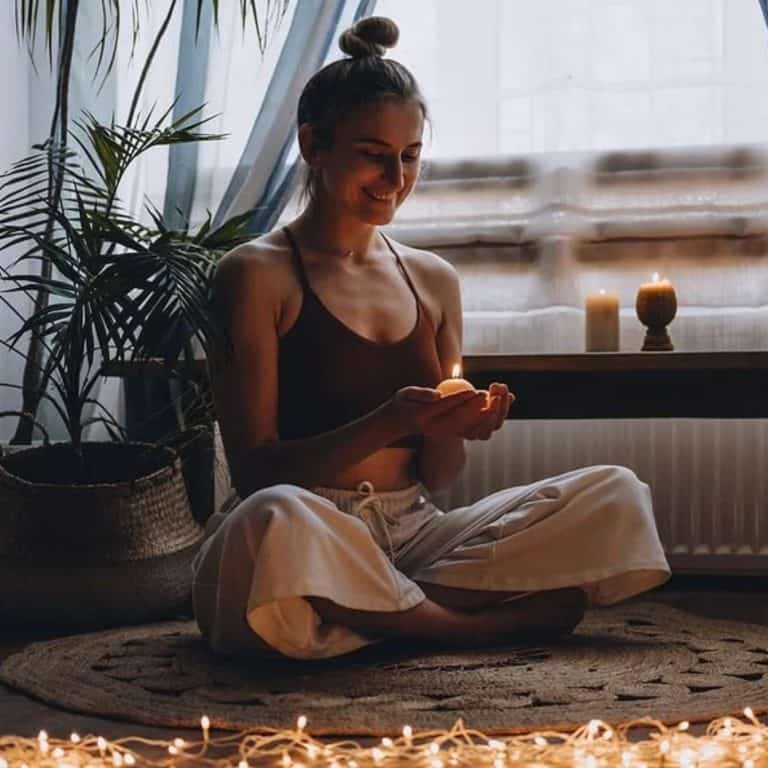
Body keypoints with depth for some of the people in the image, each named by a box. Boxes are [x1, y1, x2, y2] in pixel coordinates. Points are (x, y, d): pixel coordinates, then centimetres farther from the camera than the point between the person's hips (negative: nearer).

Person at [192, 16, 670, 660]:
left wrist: (451, 430, -9)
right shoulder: (258, 275, -3)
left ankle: (383, 613, -17)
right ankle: (477, 624, -15)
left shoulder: (434, 281, 13)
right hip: (312, 554, -5)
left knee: (617, 496, -9)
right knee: (275, 517, -40)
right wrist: (385, 425, -22)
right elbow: (255, 472, -8)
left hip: (413, 536, 5)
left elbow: (434, 478, 14)